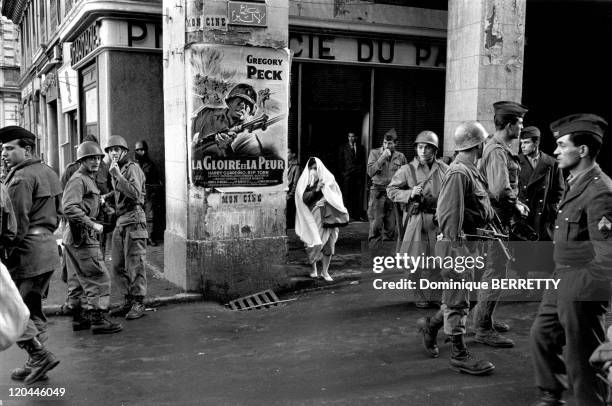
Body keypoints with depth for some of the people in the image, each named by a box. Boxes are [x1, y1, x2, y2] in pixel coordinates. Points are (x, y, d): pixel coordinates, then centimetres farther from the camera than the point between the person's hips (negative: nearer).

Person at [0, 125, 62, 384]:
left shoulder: (21, 177, -13)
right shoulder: (49, 173, 16)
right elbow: (57, 214, 20)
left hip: (27, 249, -9)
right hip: (49, 247, 9)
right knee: (32, 307, 15)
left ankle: (40, 354, -2)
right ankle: (36, 363, 21)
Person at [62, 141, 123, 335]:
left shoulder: (89, 179, 18)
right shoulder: (78, 180, -14)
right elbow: (69, 208, -25)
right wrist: (92, 224, -24)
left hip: (74, 238, 11)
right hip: (82, 237, -11)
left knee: (79, 280, 16)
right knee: (99, 279, -8)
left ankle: (78, 318, 24)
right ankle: (98, 320, -5)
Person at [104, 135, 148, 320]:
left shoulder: (132, 168, -8)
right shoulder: (115, 170, 19)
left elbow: (135, 193, -21)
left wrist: (117, 175, -21)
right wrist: (107, 198, 9)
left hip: (133, 220, -9)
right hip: (120, 221, 9)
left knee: (135, 264, -5)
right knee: (118, 266, 10)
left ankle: (138, 303, 2)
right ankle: (128, 300, 20)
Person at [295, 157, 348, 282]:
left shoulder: (328, 179, 4)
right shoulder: (304, 181, 1)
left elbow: (336, 198, 9)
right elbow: (304, 199, -11)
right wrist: (316, 189, -21)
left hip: (327, 216, 1)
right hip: (312, 217, -1)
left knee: (328, 244, -2)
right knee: (313, 245, 1)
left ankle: (325, 271, 14)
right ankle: (314, 269, 27)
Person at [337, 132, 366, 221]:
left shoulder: (360, 147, 15)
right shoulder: (343, 147, 10)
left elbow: (363, 161, 13)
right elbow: (340, 161, 9)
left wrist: (363, 171, 3)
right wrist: (342, 172, 0)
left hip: (359, 174, 1)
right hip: (347, 174, -1)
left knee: (359, 194, -2)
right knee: (348, 195, -5)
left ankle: (359, 214, 2)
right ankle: (349, 214, -2)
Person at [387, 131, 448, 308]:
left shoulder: (444, 169, 6)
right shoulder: (408, 170, -1)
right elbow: (391, 190, 1)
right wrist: (410, 193, -14)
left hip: (439, 219, 2)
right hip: (417, 219, -2)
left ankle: (438, 295, 18)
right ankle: (421, 297, 16)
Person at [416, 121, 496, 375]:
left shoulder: (470, 171, 13)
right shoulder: (459, 173, -18)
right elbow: (449, 216, -23)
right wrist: (457, 249, -24)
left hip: (469, 242, 10)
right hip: (457, 244, -10)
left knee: (458, 298, 18)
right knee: (458, 301, 1)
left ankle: (430, 325, 37)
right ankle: (459, 355, 12)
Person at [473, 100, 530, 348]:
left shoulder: (496, 147, 12)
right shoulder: (497, 152, -20)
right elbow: (501, 191, -29)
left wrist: (516, 204, 5)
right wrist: (518, 207, -13)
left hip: (496, 219, 10)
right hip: (497, 219, -10)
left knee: (493, 272, 20)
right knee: (495, 274, -2)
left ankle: (484, 318, 34)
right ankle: (483, 329, 7)